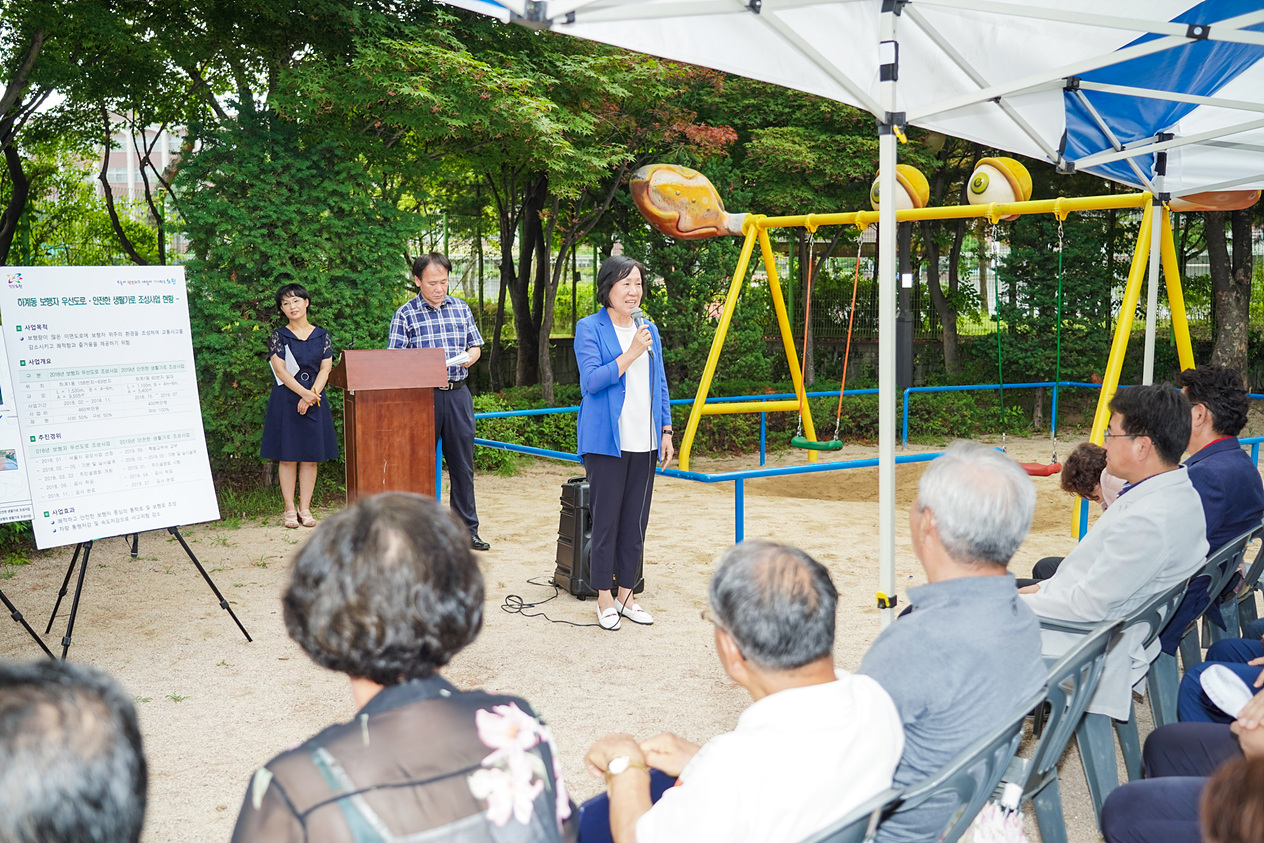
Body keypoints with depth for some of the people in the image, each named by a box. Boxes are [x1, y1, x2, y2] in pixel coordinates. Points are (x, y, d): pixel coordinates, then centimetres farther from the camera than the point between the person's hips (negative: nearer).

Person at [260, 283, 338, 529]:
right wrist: (304, 393, -19)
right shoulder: (278, 337, 2)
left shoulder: (322, 336, 8)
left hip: (315, 401, 2)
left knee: (311, 456, 2)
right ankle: (290, 509, 5)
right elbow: (280, 370, -7)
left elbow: (325, 369, 1)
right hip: (285, 402, -2)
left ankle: (305, 508, 8)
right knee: (288, 456, -1)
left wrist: (311, 396, -13)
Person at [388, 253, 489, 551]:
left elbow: (476, 346, 18)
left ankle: (468, 529, 16)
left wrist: (469, 356, -5)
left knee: (463, 465, 8)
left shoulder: (461, 309, 11)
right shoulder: (405, 315, -1)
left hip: (458, 394, 3)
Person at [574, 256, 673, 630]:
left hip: (644, 442, 5)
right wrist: (631, 353, -17)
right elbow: (592, 380, -14)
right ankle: (605, 599, 10)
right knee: (606, 519, -1)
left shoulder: (649, 330, 14)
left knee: (636, 521, 8)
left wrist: (666, 431, 12)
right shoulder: (589, 329, -3)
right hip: (606, 441, -5)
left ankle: (625, 594, 19)